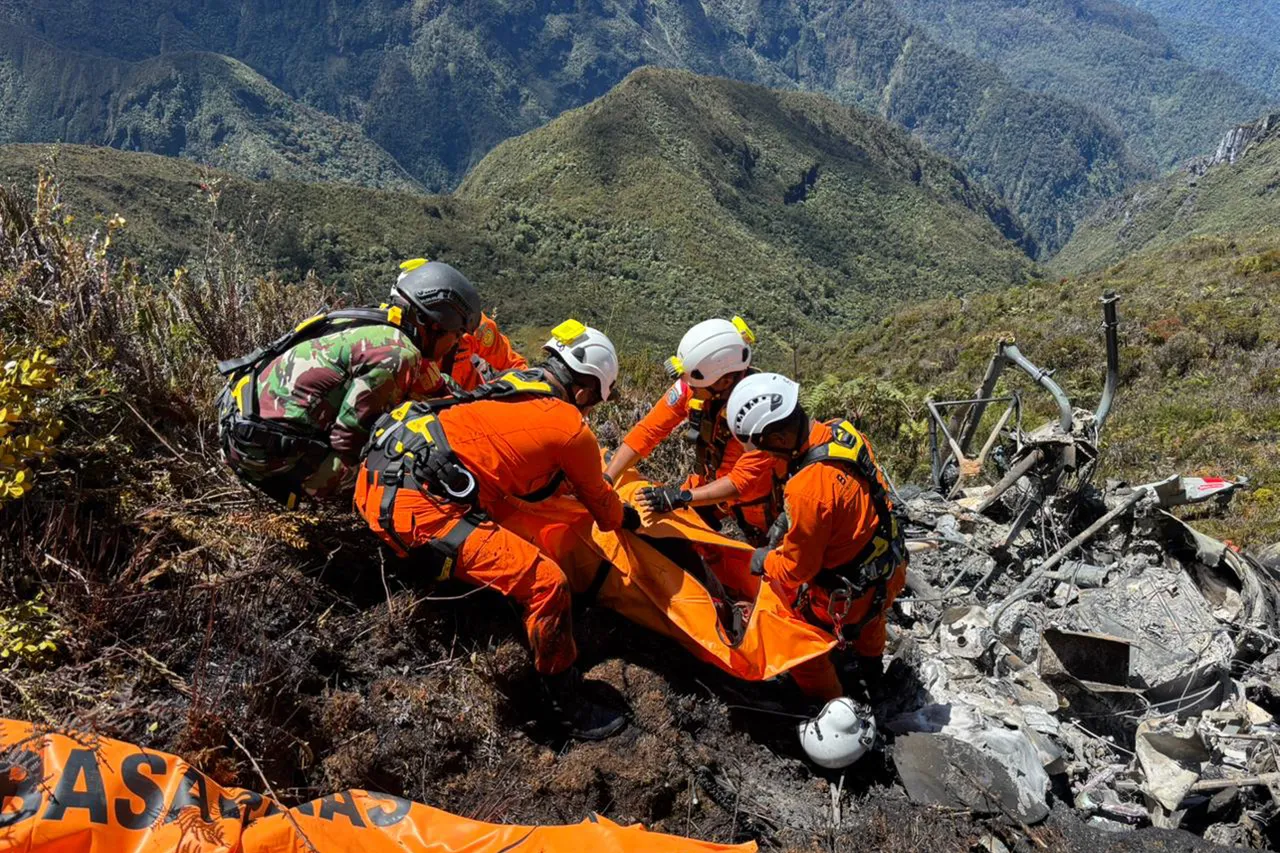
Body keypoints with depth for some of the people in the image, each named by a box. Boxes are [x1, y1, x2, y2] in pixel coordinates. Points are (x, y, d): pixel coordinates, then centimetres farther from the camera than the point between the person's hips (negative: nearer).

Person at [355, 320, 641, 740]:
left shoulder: (512, 381, 21)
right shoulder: (572, 430, 1)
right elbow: (602, 505, 18)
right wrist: (630, 519, 40)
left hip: (376, 480, 9)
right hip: (418, 506, -9)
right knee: (546, 582, -6)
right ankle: (571, 707, 9)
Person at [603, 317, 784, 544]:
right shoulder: (693, 383, -23)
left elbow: (742, 482, -36)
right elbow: (648, 431, -19)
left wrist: (682, 497, -44)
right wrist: (606, 480, -26)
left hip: (754, 495, -4)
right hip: (710, 481, 4)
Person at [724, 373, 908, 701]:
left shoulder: (808, 489, -37)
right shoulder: (843, 432, -14)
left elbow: (797, 568, -21)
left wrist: (765, 561, -2)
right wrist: (788, 521, 4)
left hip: (852, 593, -8)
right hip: (889, 567, 8)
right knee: (866, 609, 38)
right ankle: (869, 663, 67)